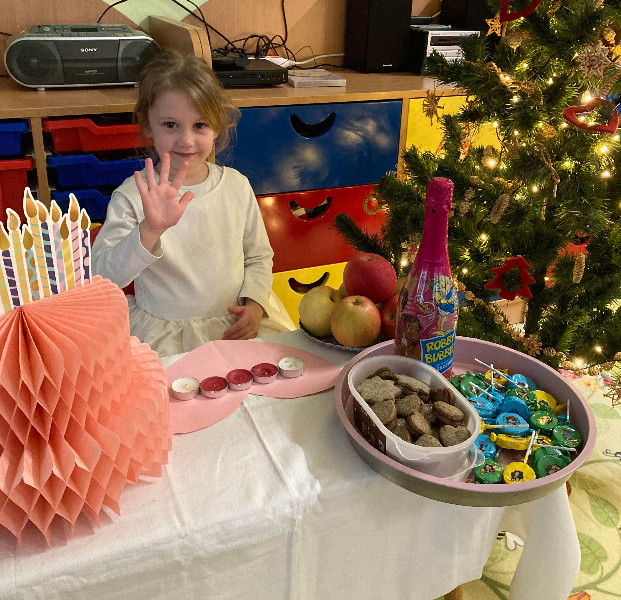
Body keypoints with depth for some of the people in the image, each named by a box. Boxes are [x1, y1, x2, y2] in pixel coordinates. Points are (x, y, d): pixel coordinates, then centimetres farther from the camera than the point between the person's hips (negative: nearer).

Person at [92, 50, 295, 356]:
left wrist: (254, 304, -6)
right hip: (161, 334, -2)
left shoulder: (237, 185, 1)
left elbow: (258, 256, 11)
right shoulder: (133, 196, -10)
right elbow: (104, 274, -21)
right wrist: (150, 230, -36)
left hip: (235, 325, 3)